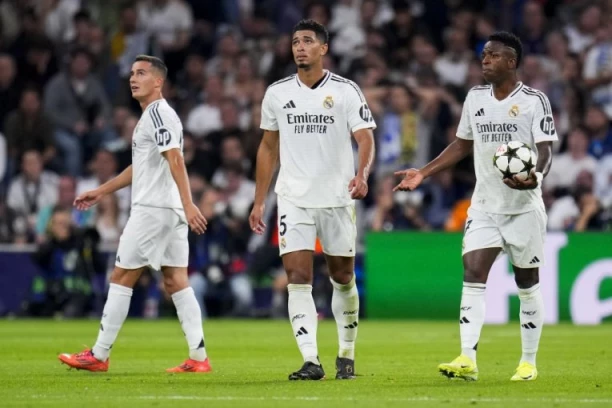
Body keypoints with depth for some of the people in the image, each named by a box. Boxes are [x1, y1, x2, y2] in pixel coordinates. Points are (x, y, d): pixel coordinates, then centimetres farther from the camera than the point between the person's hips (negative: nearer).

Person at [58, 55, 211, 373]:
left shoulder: (157, 112, -11)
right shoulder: (152, 115, 21)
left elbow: (175, 160, -22)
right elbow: (140, 166, 31)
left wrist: (188, 204, -30)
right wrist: (101, 191, 34)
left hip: (153, 208, -10)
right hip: (172, 212, 10)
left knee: (121, 278, -3)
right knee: (176, 282, 6)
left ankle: (99, 356, 3)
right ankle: (198, 357, 0)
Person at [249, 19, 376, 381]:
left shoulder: (346, 90, -3)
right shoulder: (277, 93, 6)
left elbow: (365, 138, -11)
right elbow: (269, 147, 14)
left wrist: (362, 175, -31)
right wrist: (259, 201, 11)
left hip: (337, 198, -1)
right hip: (293, 199, 2)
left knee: (343, 277, 8)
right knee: (298, 277, -10)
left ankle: (347, 355, 23)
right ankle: (311, 361, -12)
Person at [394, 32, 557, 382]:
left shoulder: (534, 100, -8)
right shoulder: (475, 97, 7)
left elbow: (546, 150, -14)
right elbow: (462, 145, 17)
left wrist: (536, 175, -35)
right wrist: (423, 173, 10)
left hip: (524, 206, -4)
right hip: (485, 205, 4)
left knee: (528, 284, 6)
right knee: (473, 275, -12)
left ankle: (529, 362, 17)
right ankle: (467, 360, -19)